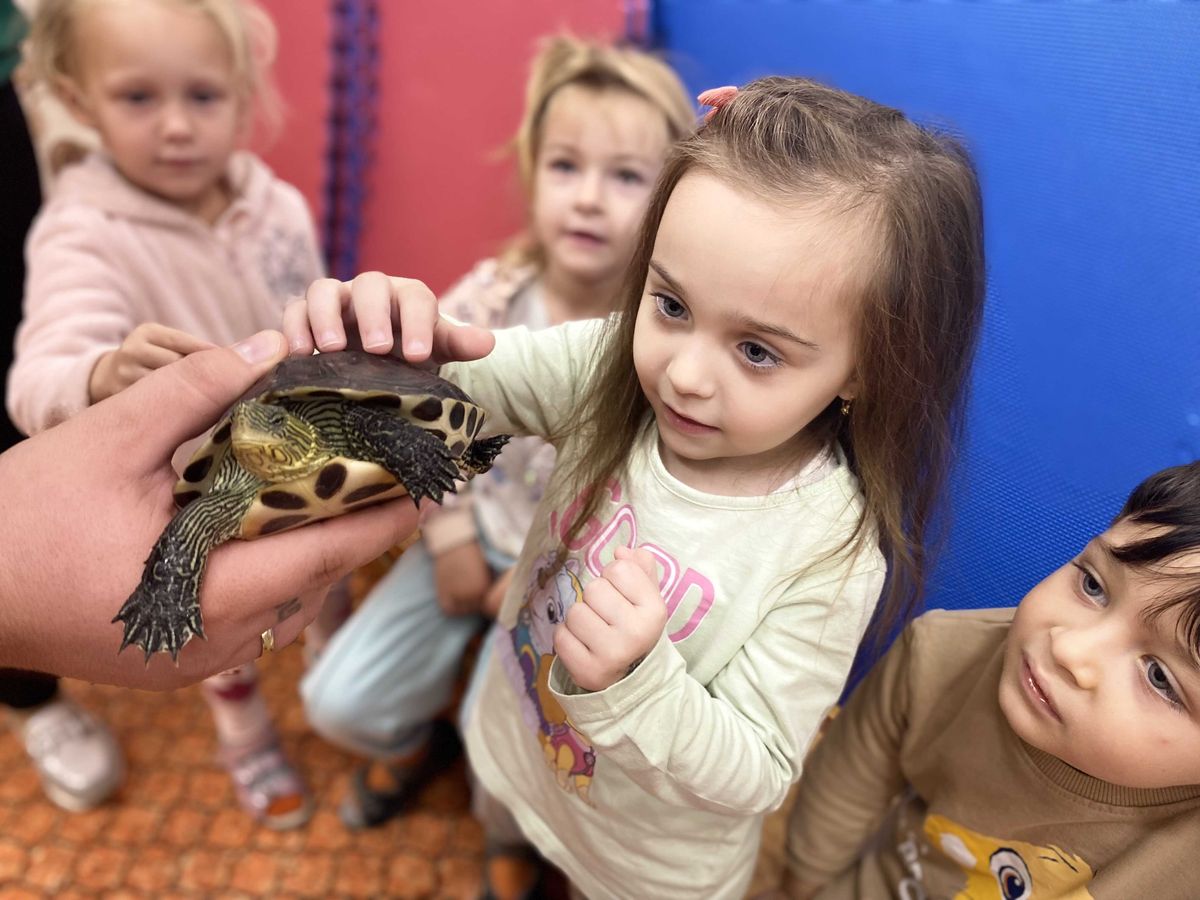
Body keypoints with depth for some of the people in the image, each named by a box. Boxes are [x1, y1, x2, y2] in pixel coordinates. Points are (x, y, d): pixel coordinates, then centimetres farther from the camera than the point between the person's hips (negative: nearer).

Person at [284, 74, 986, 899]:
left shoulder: (831, 552, -34)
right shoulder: (613, 366, -25)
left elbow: (755, 778, -27)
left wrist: (634, 684, -45)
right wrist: (399, 335, -44)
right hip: (514, 738, 4)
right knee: (500, 829, 35)